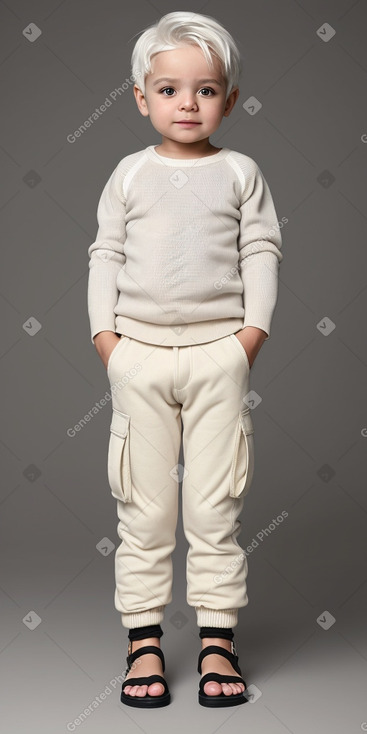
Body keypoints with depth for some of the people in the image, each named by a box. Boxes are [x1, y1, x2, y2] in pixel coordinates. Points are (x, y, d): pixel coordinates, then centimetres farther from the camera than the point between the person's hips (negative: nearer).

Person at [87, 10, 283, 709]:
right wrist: (105, 335, -2)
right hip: (139, 352, 1)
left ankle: (217, 642, 15)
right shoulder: (129, 173, 8)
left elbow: (261, 254, 4)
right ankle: (144, 641, 16)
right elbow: (105, 255, 8)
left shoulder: (240, 172, 7)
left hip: (218, 350, -1)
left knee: (214, 506, 3)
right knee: (144, 507, 5)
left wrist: (252, 333, -6)